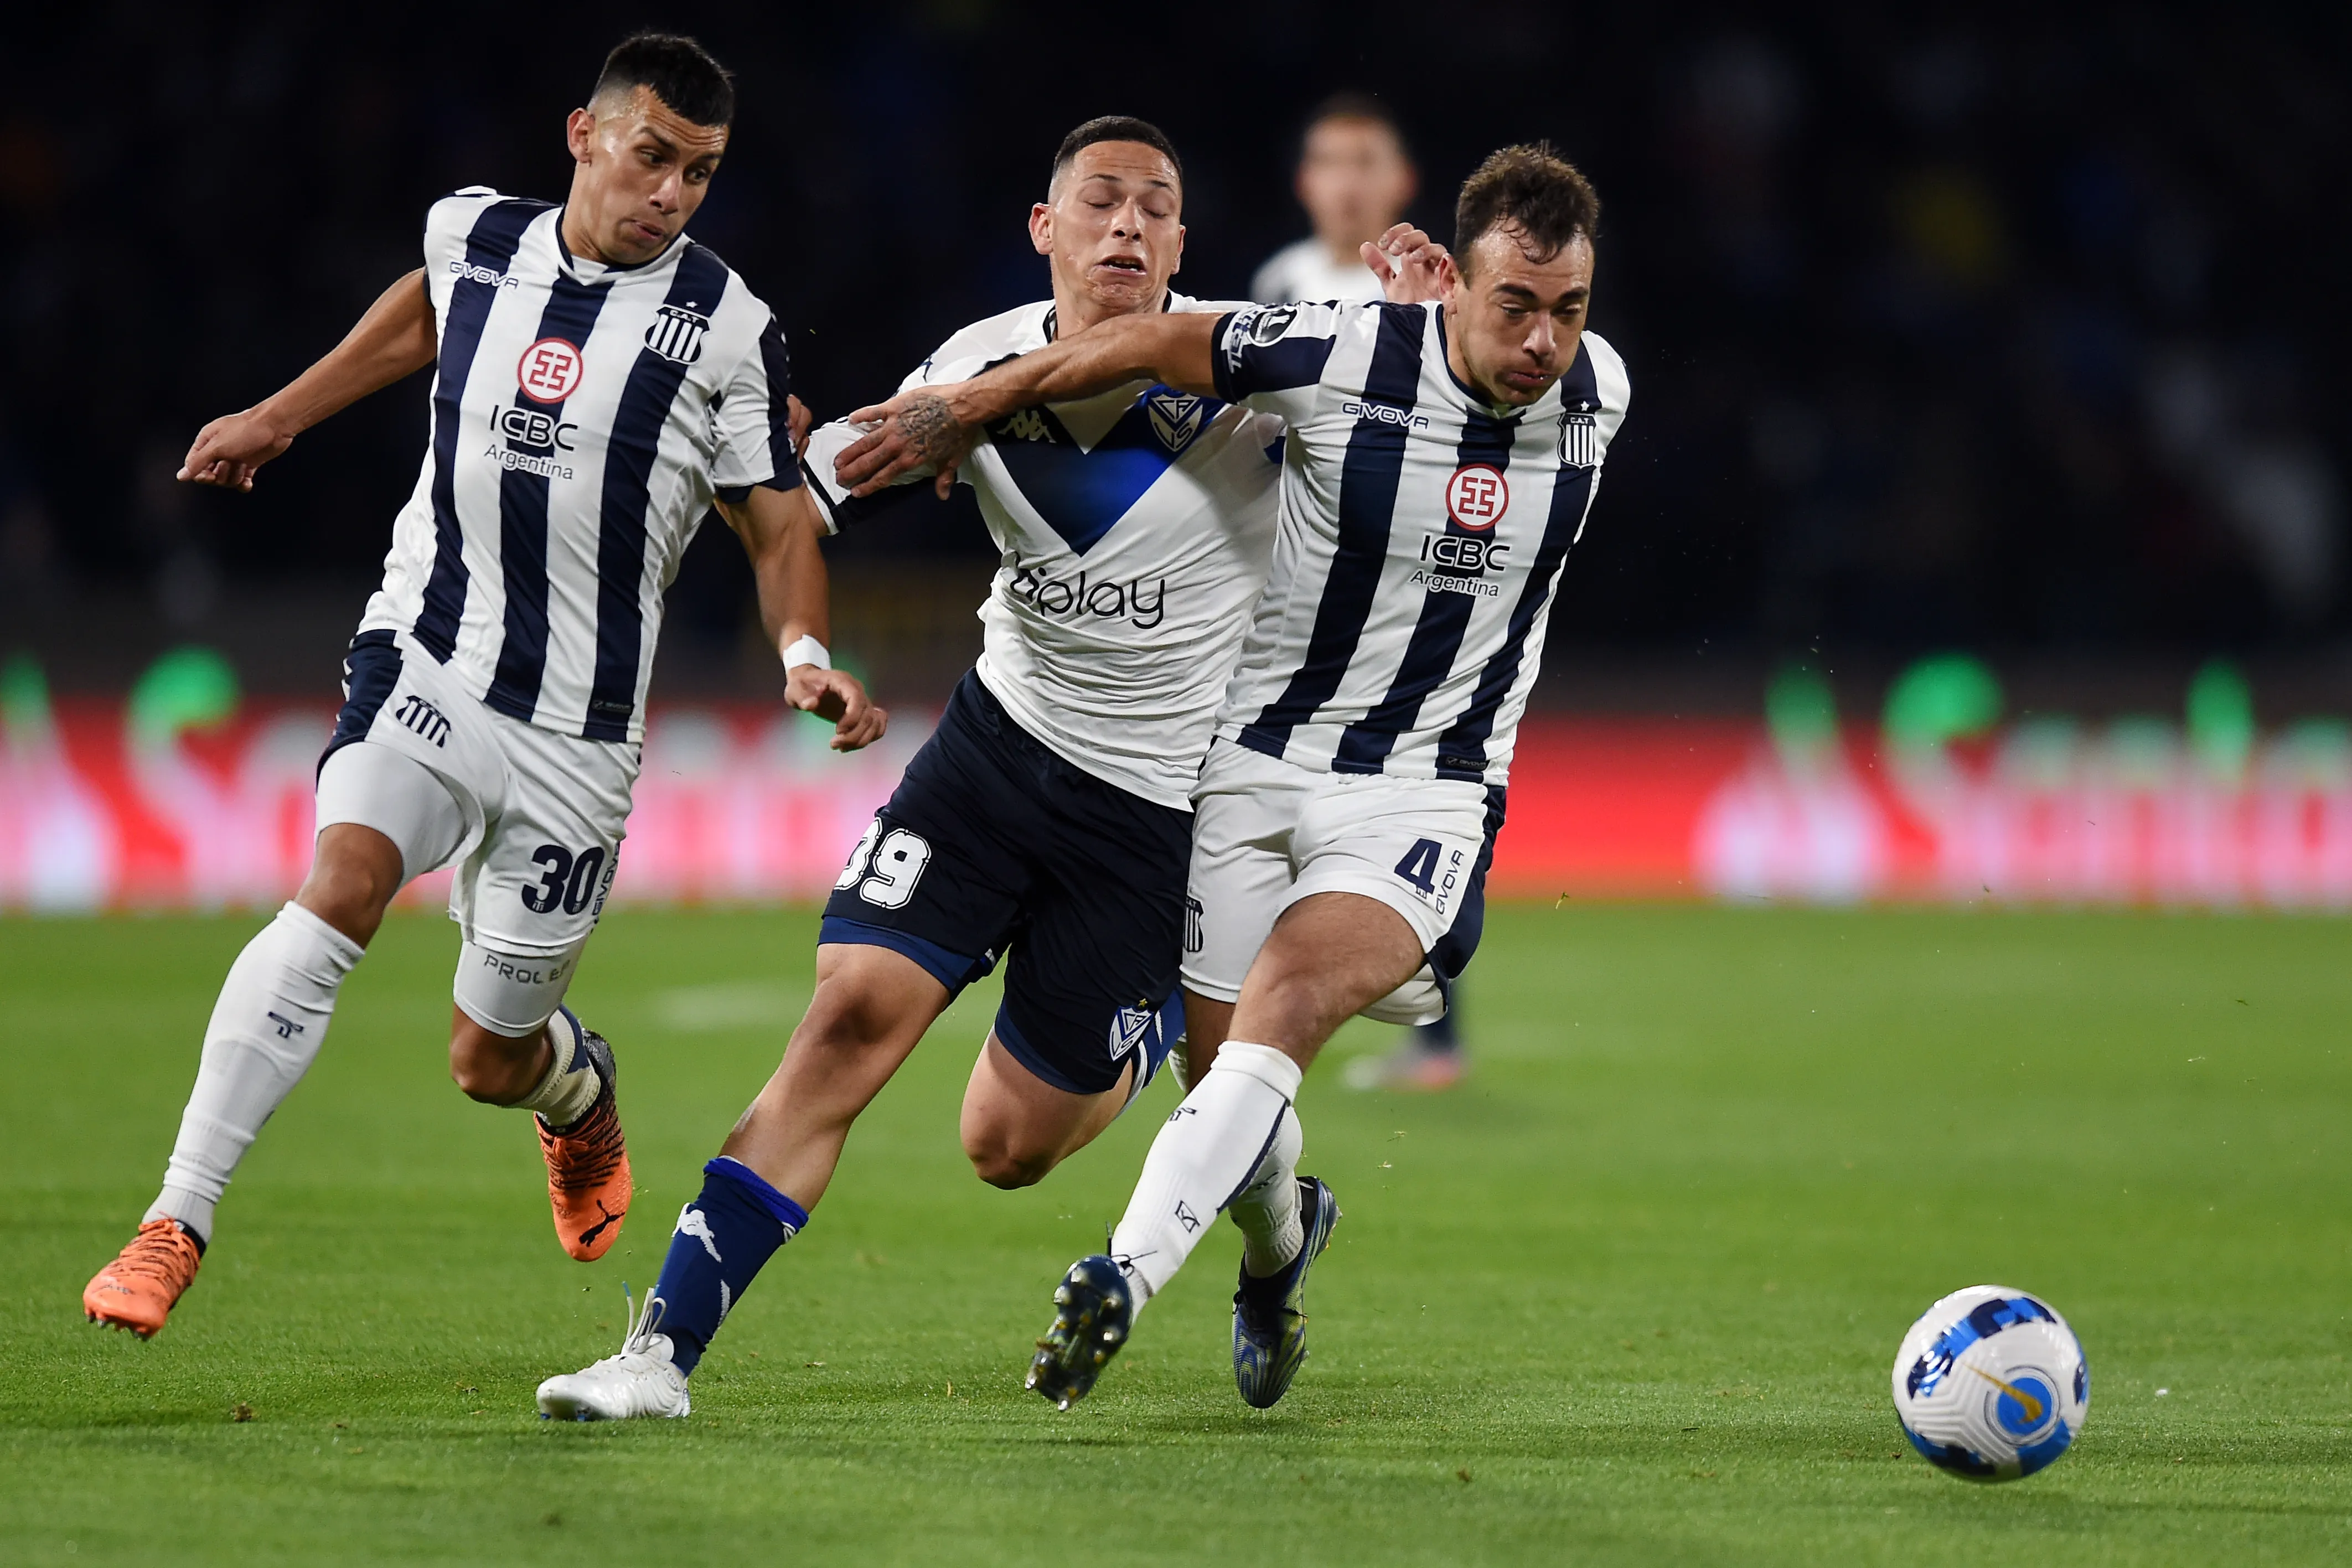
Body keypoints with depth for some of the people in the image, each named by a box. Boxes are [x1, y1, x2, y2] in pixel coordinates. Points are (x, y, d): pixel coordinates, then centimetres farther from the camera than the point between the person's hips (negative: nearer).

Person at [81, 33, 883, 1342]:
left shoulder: (726, 328, -4)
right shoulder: (474, 239, 3)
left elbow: (779, 521, 1)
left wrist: (806, 657, -17)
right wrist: (279, 417, 33)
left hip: (578, 729, -1)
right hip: (425, 664, 1)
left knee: (489, 1062, 5)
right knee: (340, 889, -28)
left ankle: (578, 1087, 46)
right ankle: (179, 1221, -29)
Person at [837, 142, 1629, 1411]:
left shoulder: (1597, 394, -7)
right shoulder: (1340, 358, -16)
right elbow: (1146, 345, -3)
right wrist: (960, 410, 4)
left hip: (1428, 790, 0)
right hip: (1258, 763, 0)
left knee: (1284, 1006, -26)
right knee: (1225, 1072, 6)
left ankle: (1124, 1277, -34)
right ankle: (1279, 1239, 40)